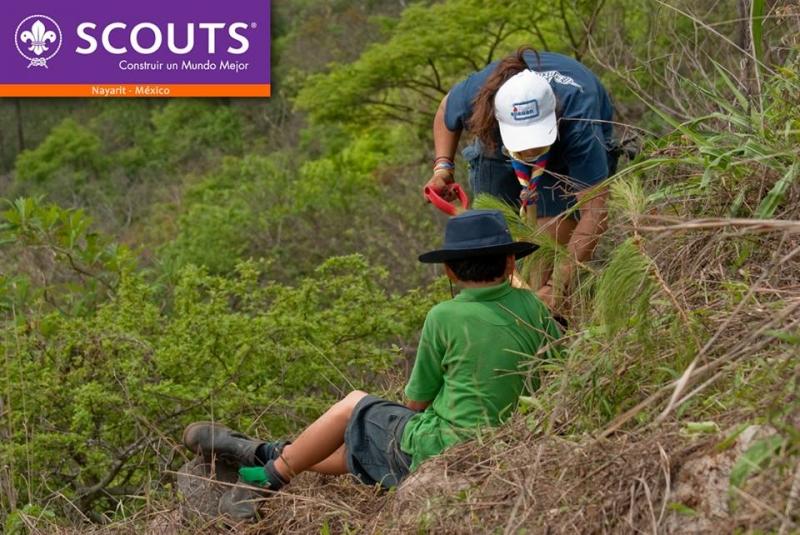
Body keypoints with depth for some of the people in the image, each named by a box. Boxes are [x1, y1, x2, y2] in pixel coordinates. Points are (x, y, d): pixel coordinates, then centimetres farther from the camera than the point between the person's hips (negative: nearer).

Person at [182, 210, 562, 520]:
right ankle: (268, 456, 34)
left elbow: (416, 402, 0)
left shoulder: (444, 317, -11)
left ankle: (267, 476, 31)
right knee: (361, 444, 25)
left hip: (434, 450, -6)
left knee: (353, 406, 19)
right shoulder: (530, 307, 0)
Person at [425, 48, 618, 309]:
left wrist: (556, 287, -53)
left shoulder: (578, 124, -47)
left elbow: (594, 214, -47)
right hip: (496, 145, 3)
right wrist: (443, 167, -24)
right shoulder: (476, 93, -39)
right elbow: (447, 109, -10)